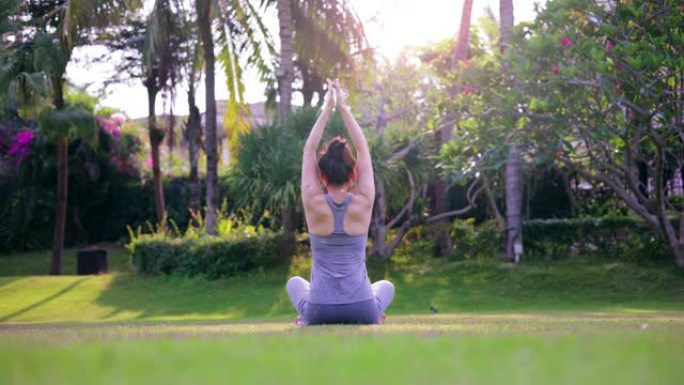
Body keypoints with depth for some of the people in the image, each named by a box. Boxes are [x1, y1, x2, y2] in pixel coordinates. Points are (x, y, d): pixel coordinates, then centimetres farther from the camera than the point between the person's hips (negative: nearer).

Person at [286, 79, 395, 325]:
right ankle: (374, 317, 5)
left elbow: (309, 151, 4)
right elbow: (363, 150, 4)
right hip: (362, 311, 0)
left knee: (295, 282, 36)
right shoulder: (363, 203, -6)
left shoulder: (314, 204, -7)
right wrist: (343, 108, 8)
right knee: (386, 286, 36)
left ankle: (305, 317, 7)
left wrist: (327, 109, 7)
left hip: (319, 312, 1)